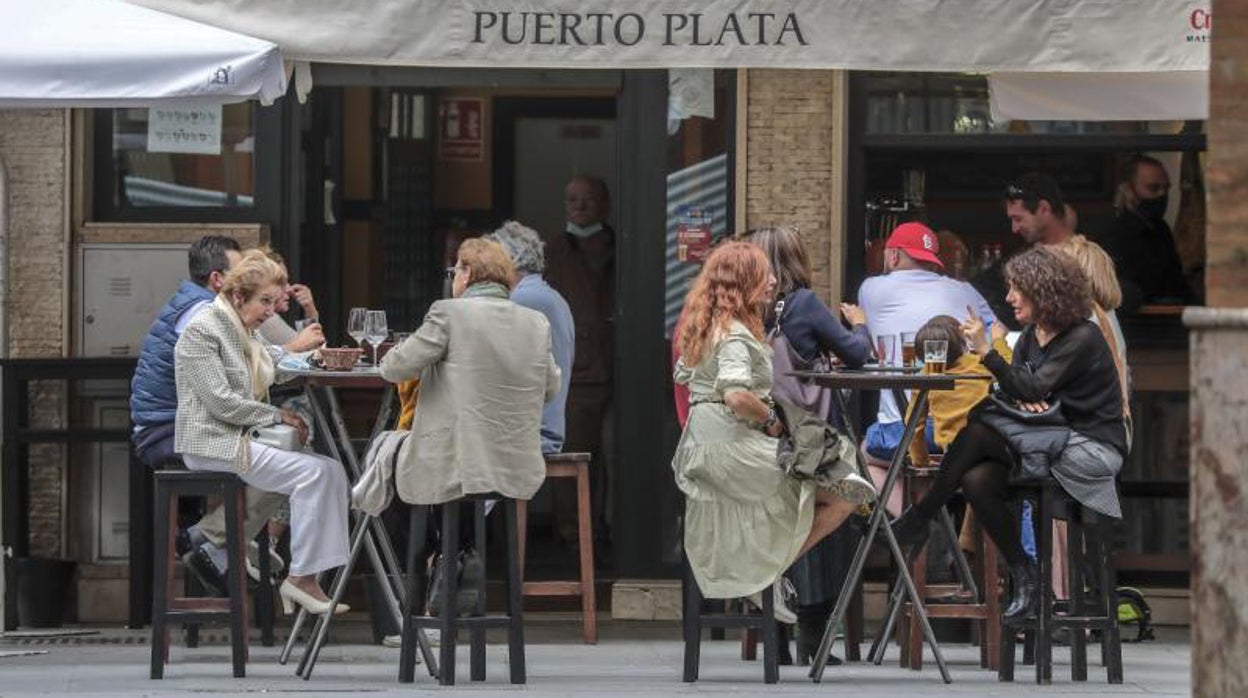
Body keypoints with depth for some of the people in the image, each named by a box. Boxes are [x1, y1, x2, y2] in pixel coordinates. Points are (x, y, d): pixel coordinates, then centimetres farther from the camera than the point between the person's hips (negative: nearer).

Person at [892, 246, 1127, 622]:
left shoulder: (1083, 339, -13)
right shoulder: (1031, 335, 13)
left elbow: (1031, 389, -22)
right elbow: (1011, 391, 8)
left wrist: (986, 351, -27)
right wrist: (1026, 402, -16)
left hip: (1095, 448, -8)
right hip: (1054, 442, 8)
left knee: (978, 432, -25)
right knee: (976, 479, -21)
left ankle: (919, 518, -14)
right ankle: (1023, 575, -11)